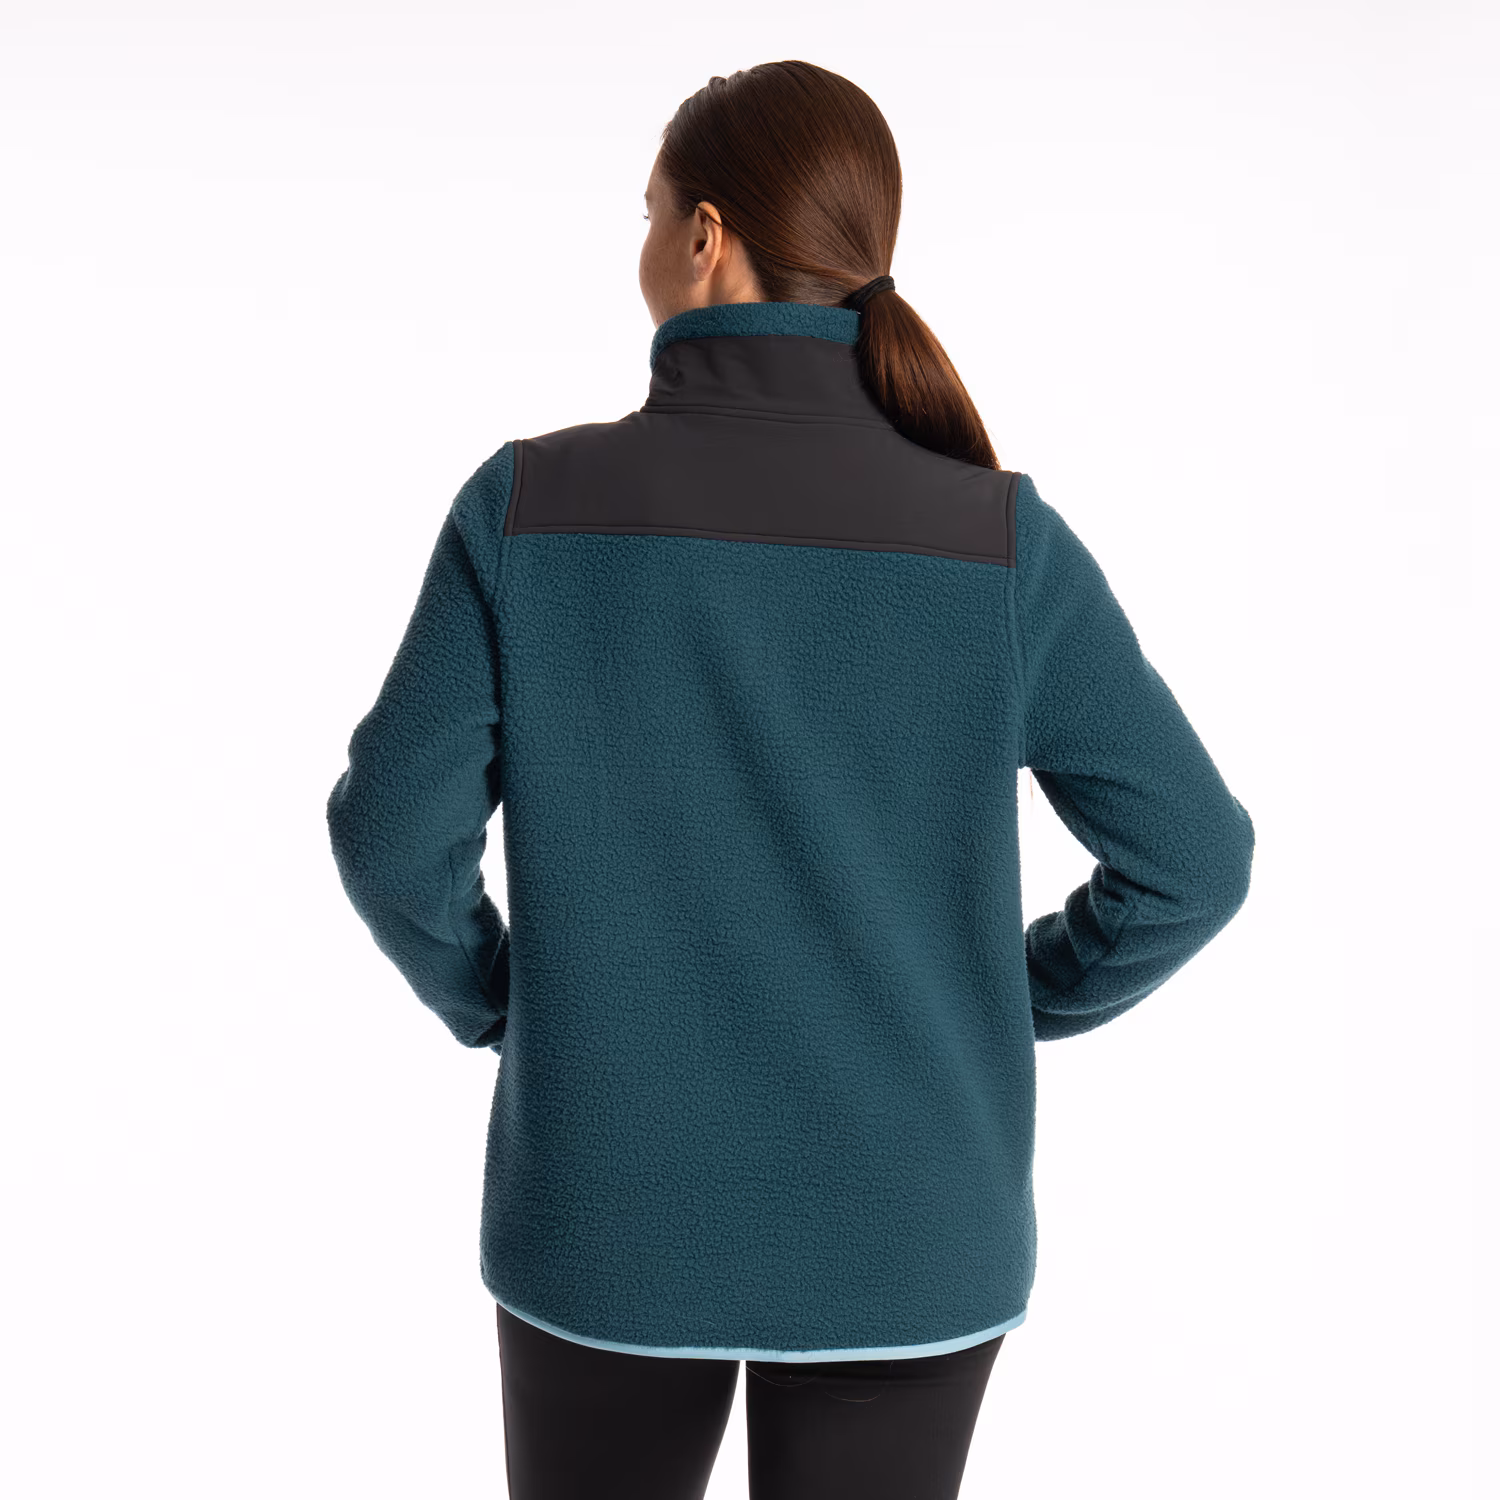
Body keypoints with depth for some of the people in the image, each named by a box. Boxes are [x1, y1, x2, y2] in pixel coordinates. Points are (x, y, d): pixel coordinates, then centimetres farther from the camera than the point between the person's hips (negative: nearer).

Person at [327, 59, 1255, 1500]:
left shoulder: (529, 504, -12)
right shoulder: (1000, 539, -12)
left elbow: (394, 829, -11)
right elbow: (1188, 857, -8)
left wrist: (495, 1000, 8)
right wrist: (1014, 1002, 8)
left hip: (608, 1218, 0)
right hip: (902, 1232, 0)